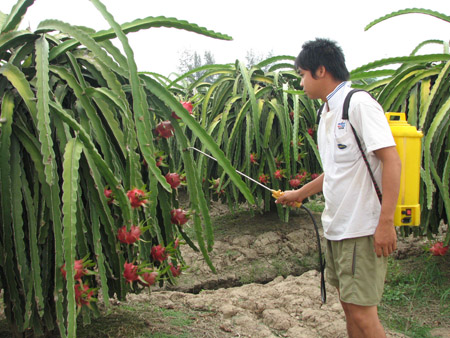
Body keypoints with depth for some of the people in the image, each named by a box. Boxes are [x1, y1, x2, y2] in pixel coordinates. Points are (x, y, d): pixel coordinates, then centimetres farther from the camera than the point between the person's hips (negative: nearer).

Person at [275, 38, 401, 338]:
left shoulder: (359, 103, -13)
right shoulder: (327, 113, 14)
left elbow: (391, 160, -20)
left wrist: (386, 222, -24)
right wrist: (298, 194, 33)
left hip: (363, 230, -9)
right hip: (336, 228, 9)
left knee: (362, 311, -6)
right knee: (348, 303, 16)